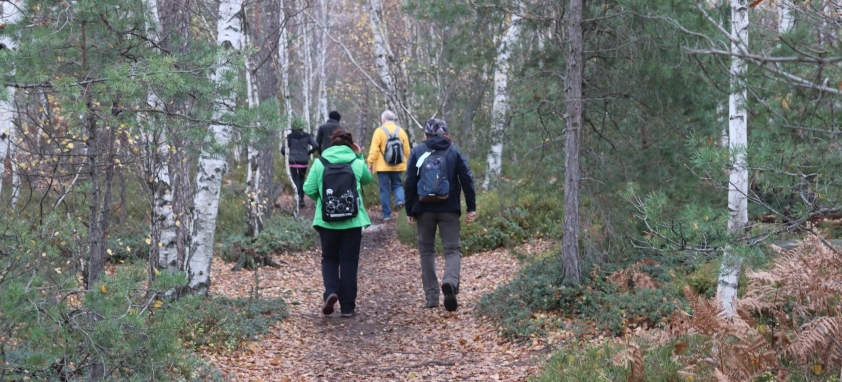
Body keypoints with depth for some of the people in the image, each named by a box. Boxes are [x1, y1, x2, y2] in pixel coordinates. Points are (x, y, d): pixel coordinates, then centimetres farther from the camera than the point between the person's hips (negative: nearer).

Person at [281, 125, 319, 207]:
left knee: (295, 179, -4)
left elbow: (283, 148, -7)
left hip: (293, 161, -3)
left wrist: (285, 154, 14)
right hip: (304, 161, 3)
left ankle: (298, 195, -28)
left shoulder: (290, 136, -3)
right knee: (301, 179, 16)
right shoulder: (307, 136, 4)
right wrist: (309, 152, 12)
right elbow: (316, 146, -4)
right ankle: (302, 199, 11)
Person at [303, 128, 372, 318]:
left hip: (326, 219, 0)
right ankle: (347, 306, 9)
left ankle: (331, 291, -9)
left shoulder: (320, 163, -2)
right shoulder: (357, 163, -1)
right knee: (349, 261, 8)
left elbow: (309, 189, -3)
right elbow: (367, 179, 20)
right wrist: (360, 156, 19)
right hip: (352, 220, 0)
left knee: (329, 258, 16)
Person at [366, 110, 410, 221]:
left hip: (383, 166, -3)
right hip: (398, 165, 3)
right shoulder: (401, 131, 6)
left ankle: (387, 214, 3)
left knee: (384, 189, 3)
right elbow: (407, 150, 7)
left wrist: (370, 162, -7)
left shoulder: (379, 131, -6)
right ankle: (400, 200, -11)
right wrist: (406, 163, 18)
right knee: (397, 184, 19)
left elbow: (374, 149, -12)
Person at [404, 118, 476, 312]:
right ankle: (450, 281, -28)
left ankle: (432, 296, 8)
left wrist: (410, 211, 4)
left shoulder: (417, 152, 3)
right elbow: (467, 179, -2)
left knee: (427, 250, 11)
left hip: (424, 209, 0)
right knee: (453, 249, 2)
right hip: (449, 209, 0)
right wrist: (471, 207, 1)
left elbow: (410, 183, -1)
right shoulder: (454, 151, 5)